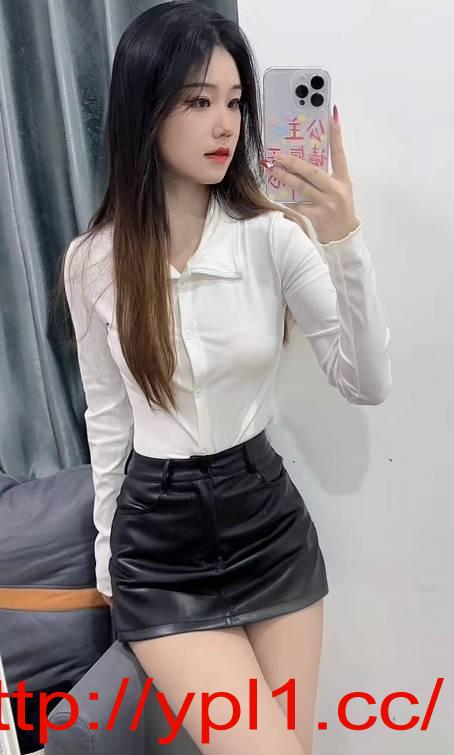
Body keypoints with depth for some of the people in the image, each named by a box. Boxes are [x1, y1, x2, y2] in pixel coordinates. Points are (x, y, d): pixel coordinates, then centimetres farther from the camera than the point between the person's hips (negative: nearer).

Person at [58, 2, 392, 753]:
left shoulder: (274, 235, -10)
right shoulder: (92, 261, -6)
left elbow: (368, 384, -12)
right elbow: (107, 414, 4)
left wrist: (346, 242, -25)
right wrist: (108, 549, 12)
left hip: (268, 516, 1)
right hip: (156, 536, 0)